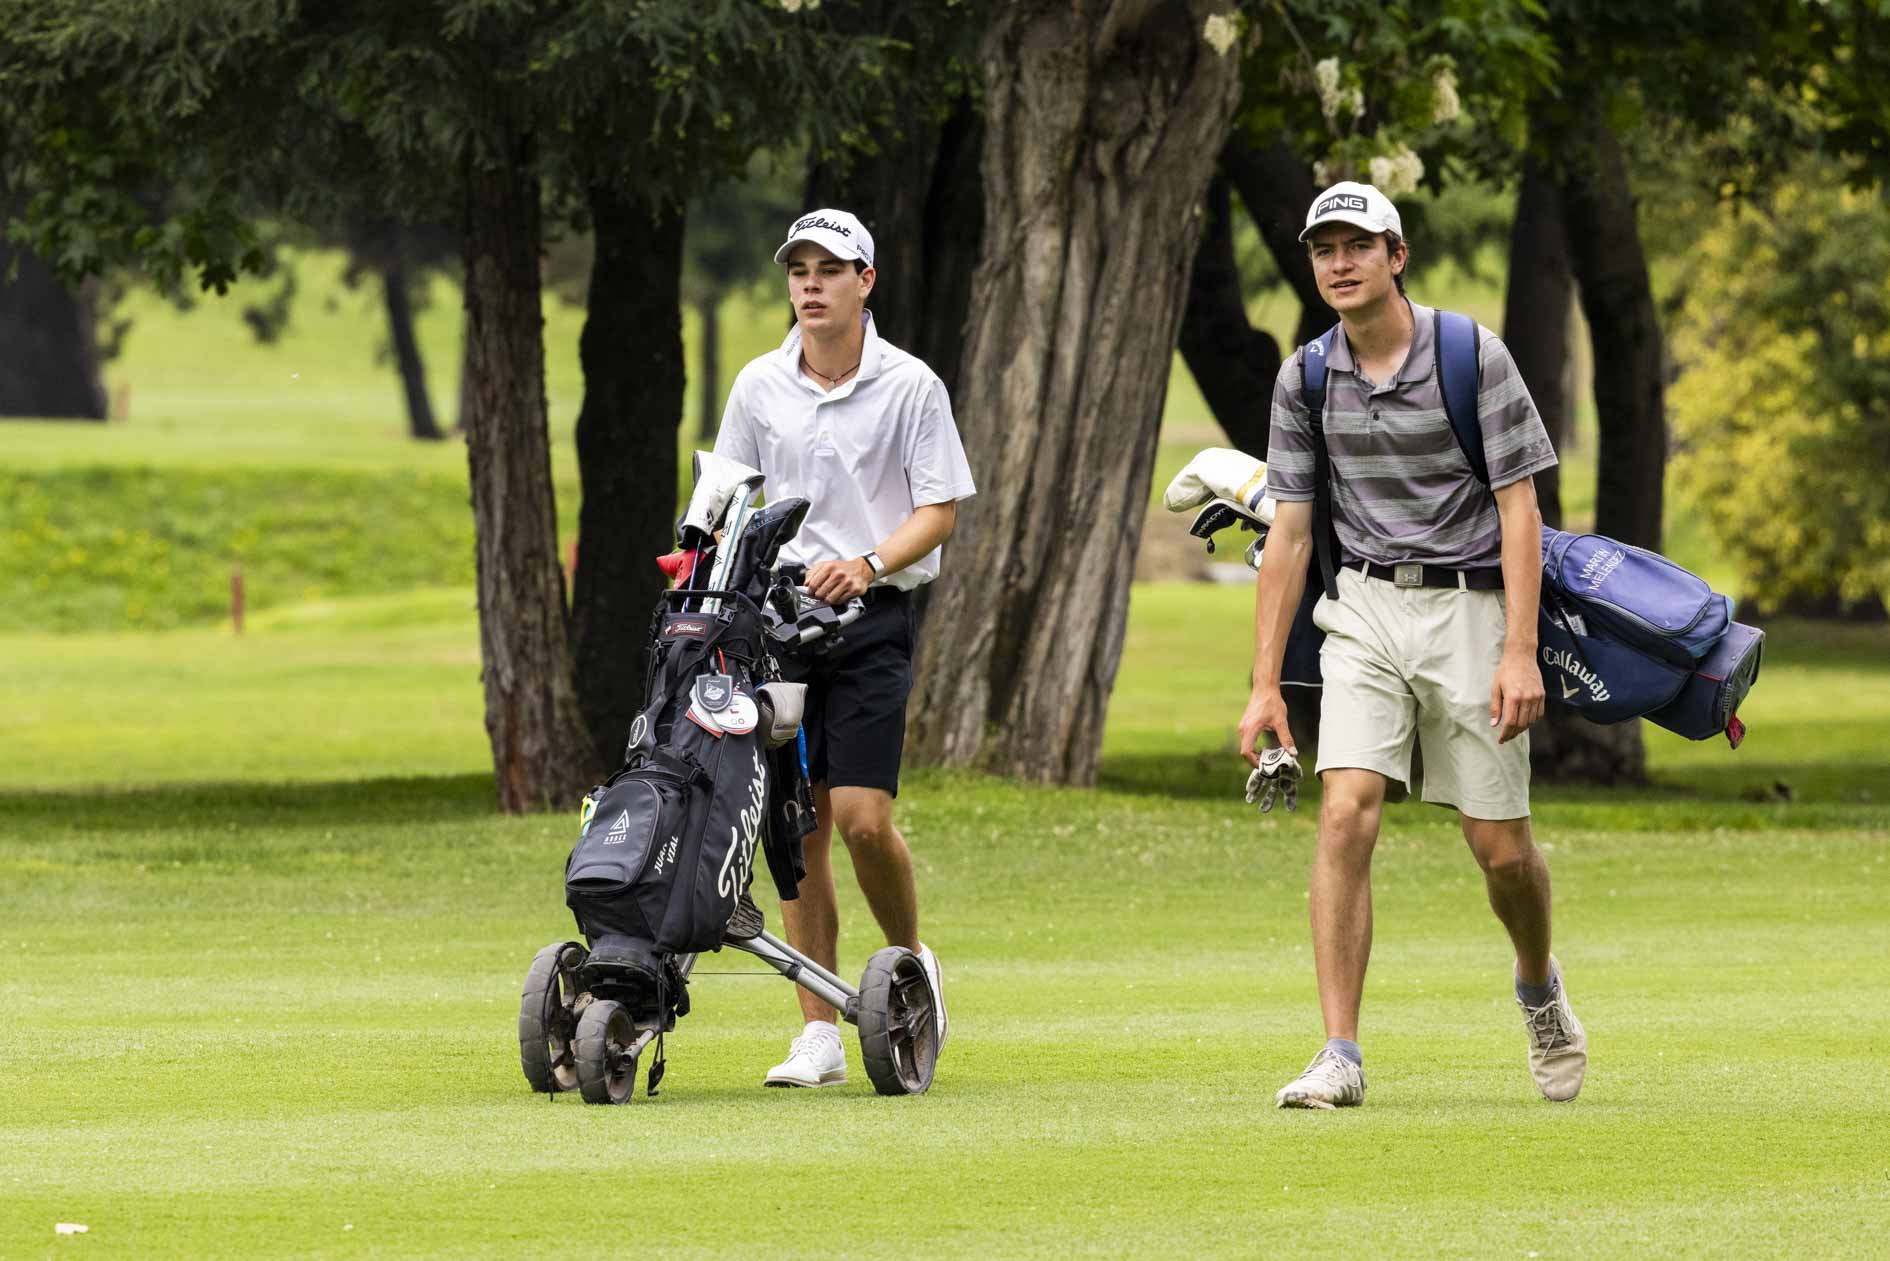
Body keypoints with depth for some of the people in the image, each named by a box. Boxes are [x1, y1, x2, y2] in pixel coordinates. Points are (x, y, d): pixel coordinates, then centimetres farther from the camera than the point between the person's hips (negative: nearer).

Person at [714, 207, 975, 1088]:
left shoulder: (909, 387, -1)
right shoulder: (759, 386, 9)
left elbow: (940, 509, -3)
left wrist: (867, 564, -19)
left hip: (871, 617, -3)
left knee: (862, 817, -14)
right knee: (797, 827, 1)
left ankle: (912, 964, 13)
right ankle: (819, 1034, 5)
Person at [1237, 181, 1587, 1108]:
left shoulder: (1474, 358, -9)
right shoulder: (1304, 382, 2)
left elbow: (1518, 510, -9)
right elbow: (1289, 534, 7)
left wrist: (1519, 653, -17)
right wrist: (1265, 683, 3)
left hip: (1468, 605, -2)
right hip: (1363, 611, 2)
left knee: (1499, 848, 2)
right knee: (1346, 813, -16)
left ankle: (1539, 986, 34)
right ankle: (1340, 1057, -17)